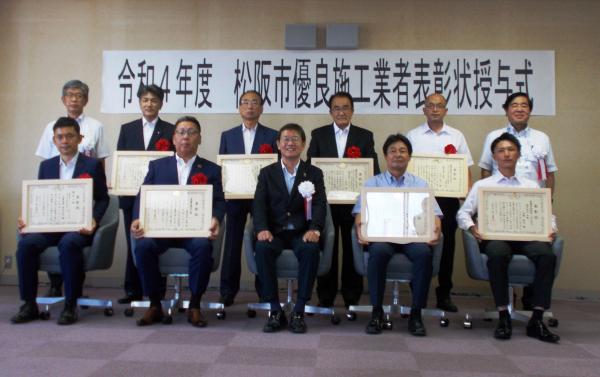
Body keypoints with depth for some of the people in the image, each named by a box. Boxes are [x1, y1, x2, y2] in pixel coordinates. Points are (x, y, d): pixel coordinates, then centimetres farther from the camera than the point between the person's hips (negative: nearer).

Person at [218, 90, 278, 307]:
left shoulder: (272, 136, 5)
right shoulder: (227, 135, 11)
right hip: (235, 196, 1)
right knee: (232, 244, 4)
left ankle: (264, 289, 15)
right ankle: (228, 291, 13)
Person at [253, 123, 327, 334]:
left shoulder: (314, 173, 11)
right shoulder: (267, 173, 12)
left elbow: (320, 204, -2)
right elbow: (259, 204, 0)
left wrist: (315, 229, -23)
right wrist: (262, 228, -20)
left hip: (302, 232, 0)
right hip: (275, 232, 1)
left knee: (311, 250, -33)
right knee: (262, 248, -32)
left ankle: (299, 311, -19)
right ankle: (275, 310, -19)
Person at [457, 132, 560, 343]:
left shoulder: (532, 186, 24)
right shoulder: (482, 185, 17)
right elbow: (463, 213, 10)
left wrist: (551, 228, -5)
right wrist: (471, 227, -11)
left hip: (526, 236, 2)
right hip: (495, 236, -2)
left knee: (547, 255, -30)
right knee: (498, 254, -37)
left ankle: (537, 320, -22)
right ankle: (503, 317, -25)